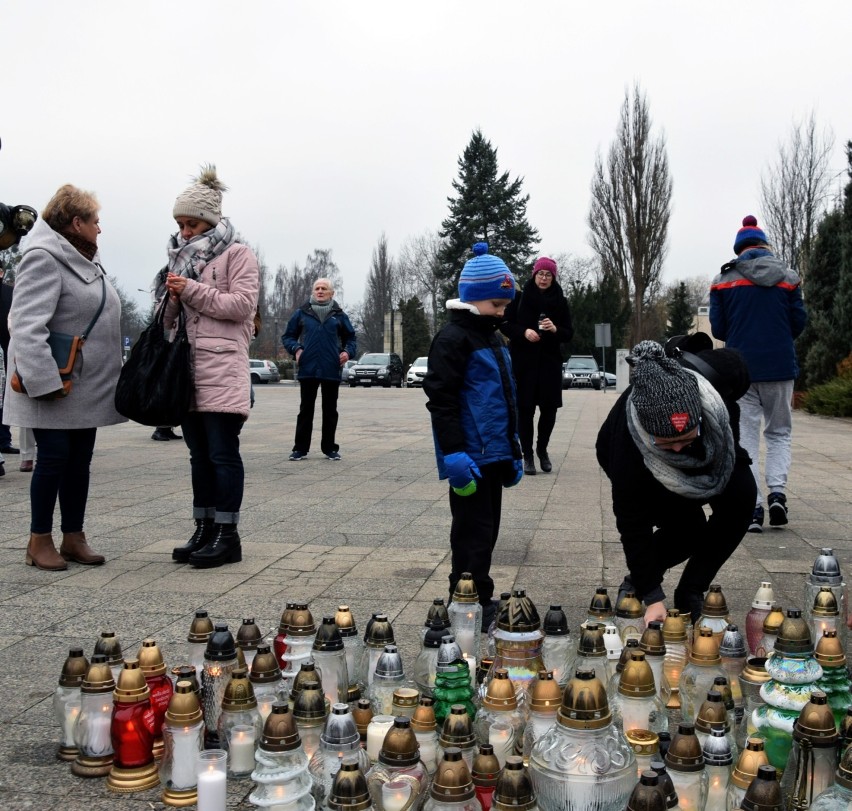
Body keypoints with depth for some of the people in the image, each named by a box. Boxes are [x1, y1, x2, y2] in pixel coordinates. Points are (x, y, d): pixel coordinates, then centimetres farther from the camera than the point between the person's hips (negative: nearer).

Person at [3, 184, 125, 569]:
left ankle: (73, 538, 18)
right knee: (54, 458, -3)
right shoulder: (44, 259, -14)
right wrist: (45, 381, -28)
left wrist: (111, 373, 18)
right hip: (55, 386, -8)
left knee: (80, 461, 10)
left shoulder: (86, 260, 15)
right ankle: (39, 541, 10)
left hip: (87, 385, 8)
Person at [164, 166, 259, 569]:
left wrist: (191, 290, -12)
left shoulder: (237, 255, 1)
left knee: (222, 453, -5)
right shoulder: (183, 256, 21)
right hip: (186, 367, 7)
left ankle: (227, 535, 1)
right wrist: (171, 298, 2)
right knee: (199, 454, 10)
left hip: (222, 369, -7)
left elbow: (242, 304, -11)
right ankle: (204, 530, 18)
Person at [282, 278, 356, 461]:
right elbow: (288, 336, 9)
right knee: (306, 409, 5)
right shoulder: (301, 313, 5)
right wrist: (296, 349, -9)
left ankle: (330, 448, 16)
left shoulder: (339, 315, 8)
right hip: (308, 369, -1)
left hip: (331, 370, 1)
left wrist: (348, 352, -5)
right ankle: (300, 448, 10)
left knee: (330, 410, 8)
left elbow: (350, 338, 14)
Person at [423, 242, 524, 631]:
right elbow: (440, 398, -18)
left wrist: (513, 452, 23)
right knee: (473, 534, -4)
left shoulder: (492, 338, 17)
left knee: (486, 531, 15)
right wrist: (454, 453, -24)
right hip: (471, 457, -9)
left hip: (493, 455, 9)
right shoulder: (453, 338, -12)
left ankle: (478, 603, 26)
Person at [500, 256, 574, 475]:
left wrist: (555, 329, -15)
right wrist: (524, 332, -15)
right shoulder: (520, 297, 0)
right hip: (523, 361, -2)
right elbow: (505, 325, 1)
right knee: (525, 408, -2)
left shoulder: (560, 301, 5)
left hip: (550, 361, 2)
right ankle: (527, 455, 11)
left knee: (549, 407, 2)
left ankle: (542, 449, 25)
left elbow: (569, 333, 6)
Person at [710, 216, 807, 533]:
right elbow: (799, 323, 4)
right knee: (780, 432, 16)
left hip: (740, 370, -1)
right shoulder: (788, 277, 4)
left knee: (746, 437, 5)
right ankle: (777, 491, -4)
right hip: (781, 367, 1)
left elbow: (718, 329, -1)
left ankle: (752, 507, -2)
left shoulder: (724, 280, 1)